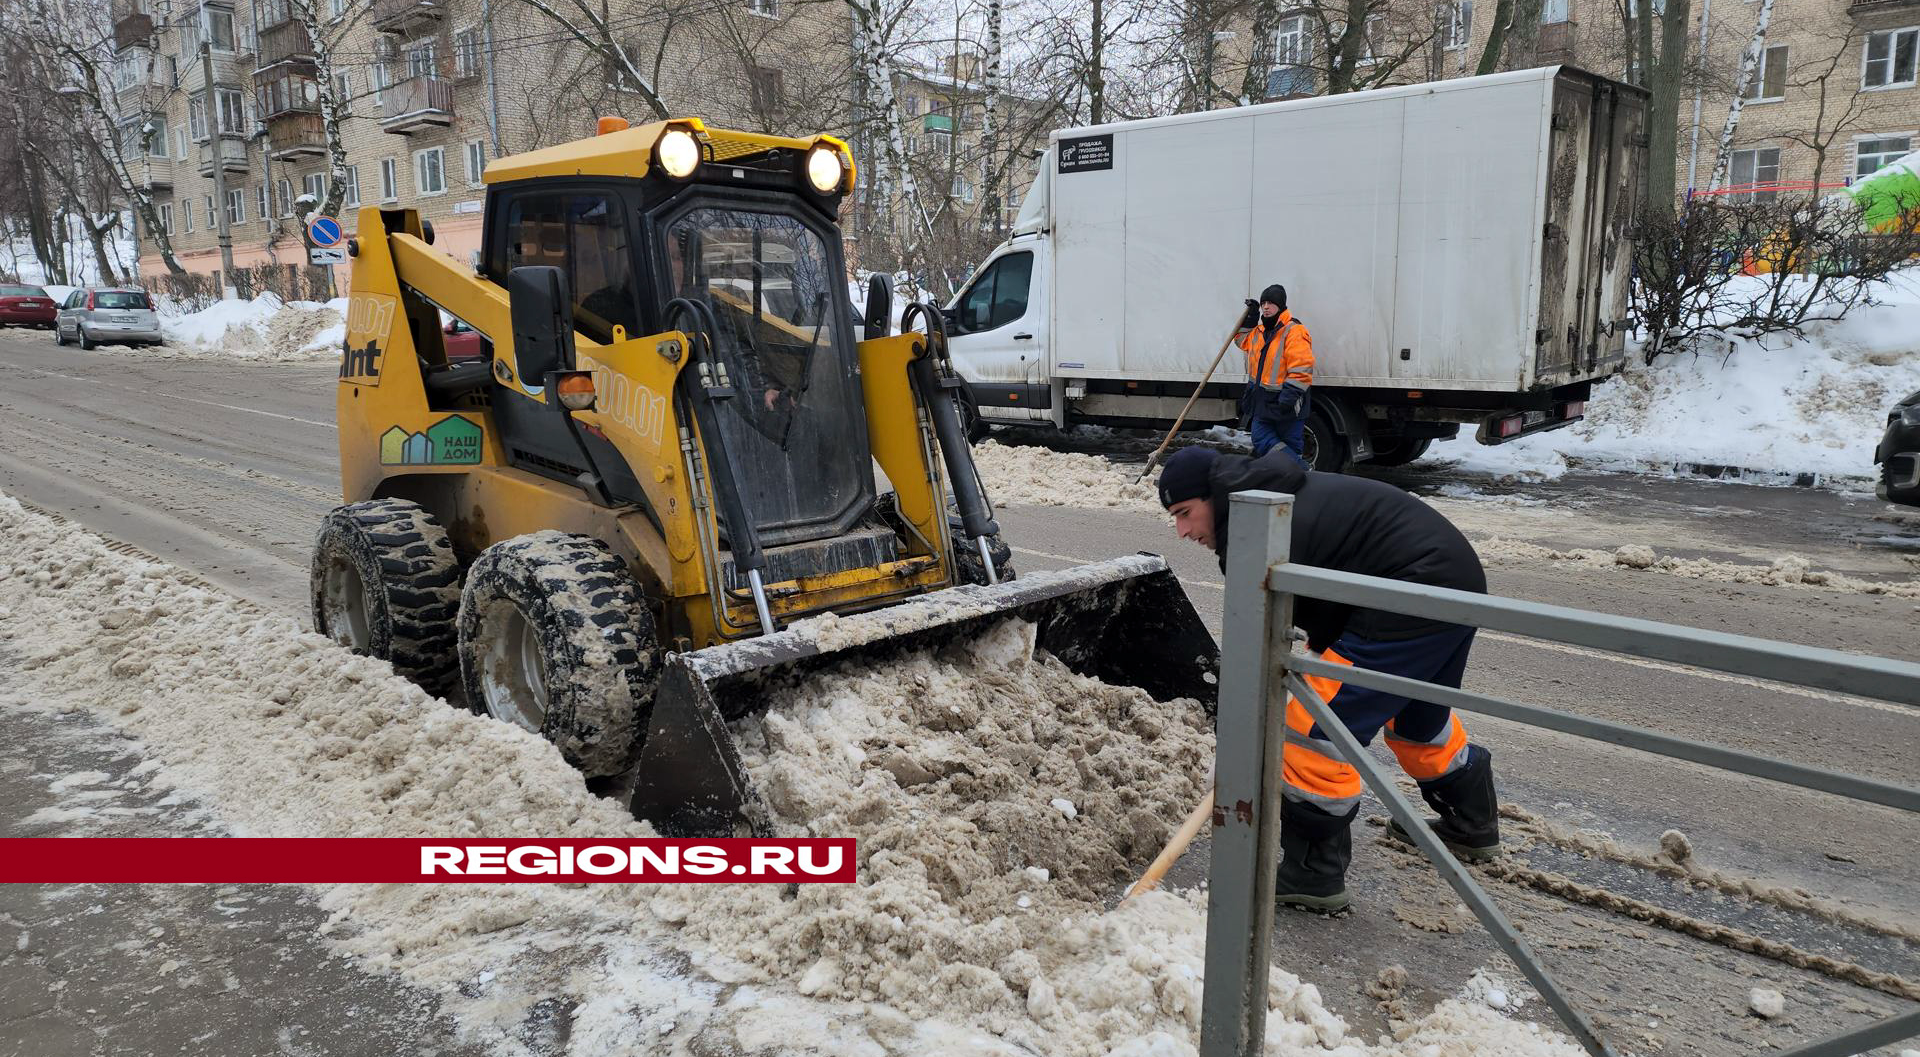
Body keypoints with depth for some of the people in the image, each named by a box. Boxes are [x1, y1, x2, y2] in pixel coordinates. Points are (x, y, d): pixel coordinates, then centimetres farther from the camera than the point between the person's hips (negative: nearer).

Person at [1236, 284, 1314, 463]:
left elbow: (1301, 369, -22)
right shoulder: (1259, 331, 11)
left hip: (1285, 404, -8)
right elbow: (1244, 341, 33)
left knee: (1291, 443, 1)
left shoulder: (1294, 331, -16)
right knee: (1260, 439, 3)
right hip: (1263, 401, 8)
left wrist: (1290, 395, -27)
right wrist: (1250, 319, 18)